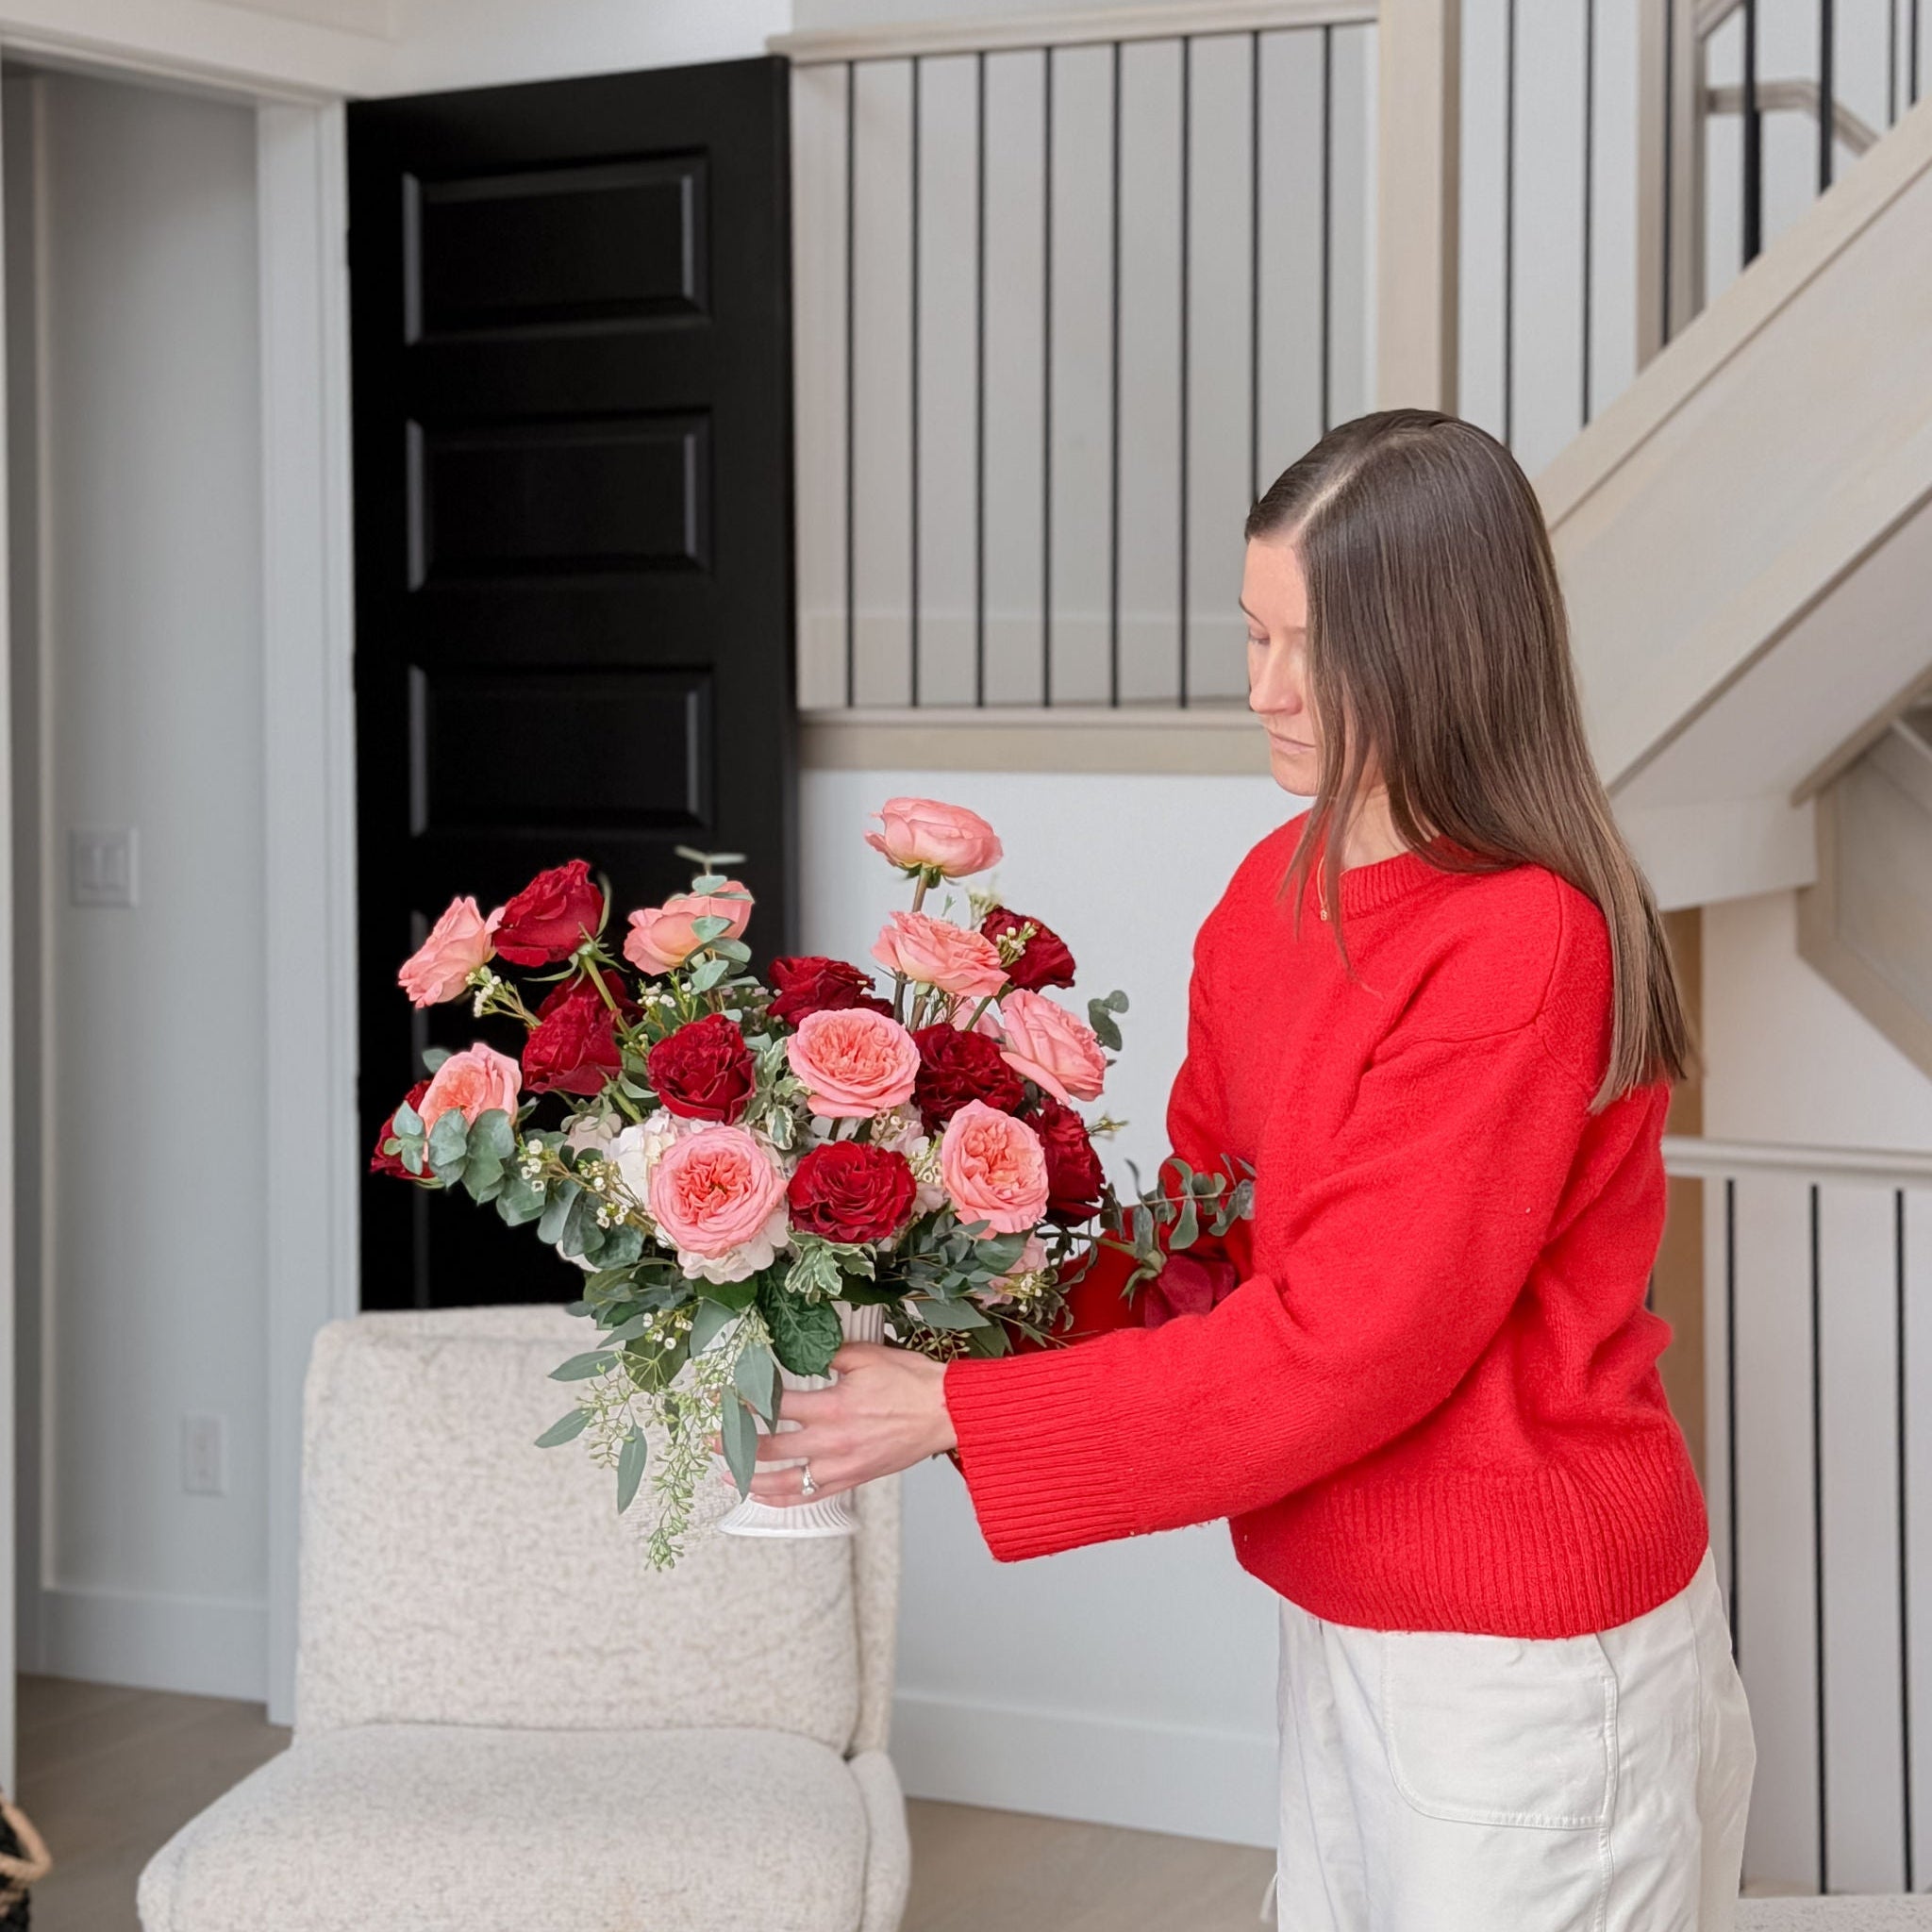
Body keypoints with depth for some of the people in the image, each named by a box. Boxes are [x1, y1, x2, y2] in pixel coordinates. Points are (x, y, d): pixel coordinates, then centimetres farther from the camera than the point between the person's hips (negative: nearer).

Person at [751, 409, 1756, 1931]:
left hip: (1527, 1651, -7)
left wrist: (959, 1411, -19)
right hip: (1345, 1618, 7)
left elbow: (1341, 1346, -23)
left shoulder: (1527, 949, -23)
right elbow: (1211, 1225, 9)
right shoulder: (1279, 889, 2)